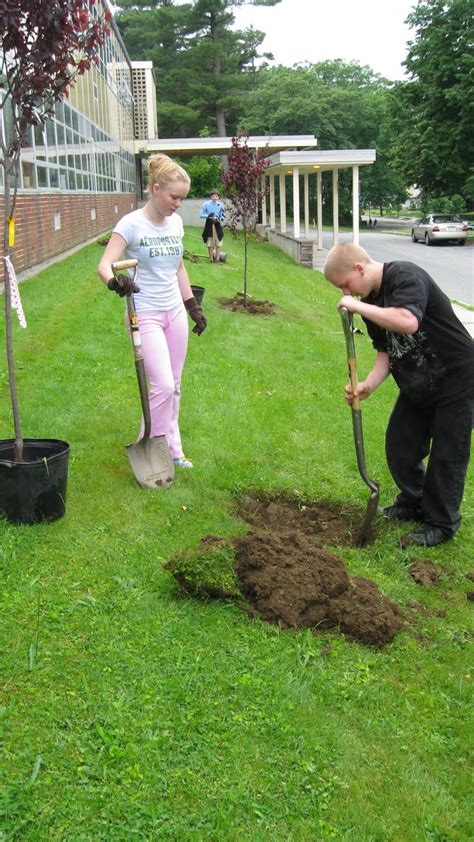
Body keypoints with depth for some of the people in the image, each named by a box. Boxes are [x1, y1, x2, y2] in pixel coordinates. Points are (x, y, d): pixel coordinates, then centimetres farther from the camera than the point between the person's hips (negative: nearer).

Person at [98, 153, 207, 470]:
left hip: (175, 312, 6)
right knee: (163, 385, -13)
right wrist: (115, 280, -40)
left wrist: (193, 306, 20)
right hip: (145, 315, -6)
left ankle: (172, 449, 24)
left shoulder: (176, 223, 8)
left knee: (174, 387, 10)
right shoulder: (132, 224, -11)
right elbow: (105, 265, -18)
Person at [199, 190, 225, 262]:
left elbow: (222, 216, 4)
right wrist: (208, 215, -21)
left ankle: (217, 258, 11)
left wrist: (219, 219, -17)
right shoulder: (206, 204, -8)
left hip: (217, 224, 1)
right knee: (210, 243, 6)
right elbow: (201, 215, -6)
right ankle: (211, 258, 16)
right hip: (209, 224, -1)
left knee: (219, 242, -1)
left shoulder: (220, 205, -4)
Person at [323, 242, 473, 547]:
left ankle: (441, 523, 18)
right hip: (416, 386, 9)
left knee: (446, 454, 3)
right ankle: (413, 503, 36)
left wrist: (358, 306, -33)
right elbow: (386, 351, 3)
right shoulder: (371, 301, 3)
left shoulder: (405, 276, -24)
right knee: (400, 447, 14)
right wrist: (369, 385, -15)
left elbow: (408, 322, -42)